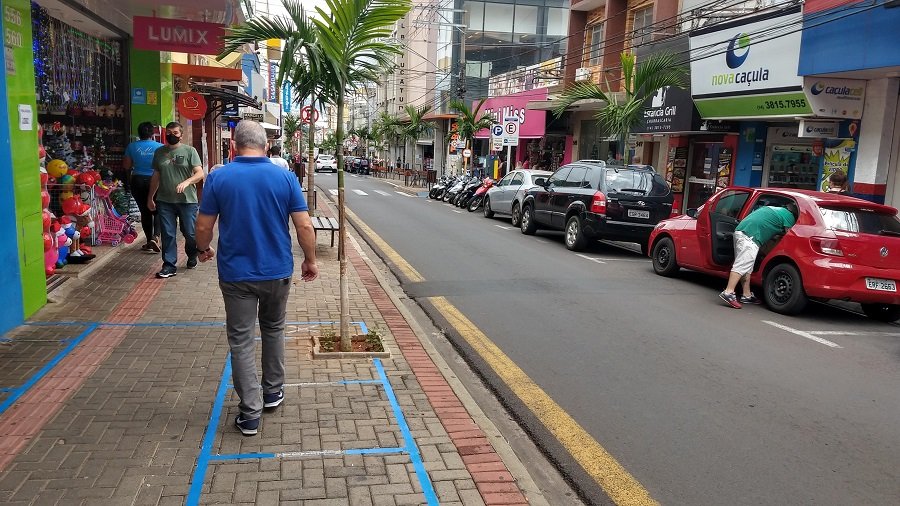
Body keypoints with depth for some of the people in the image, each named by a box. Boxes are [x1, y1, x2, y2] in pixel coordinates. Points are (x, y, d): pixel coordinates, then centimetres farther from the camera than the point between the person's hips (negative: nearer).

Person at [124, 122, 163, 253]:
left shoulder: (132, 147, -1)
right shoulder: (160, 147, -7)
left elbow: (126, 166, 5)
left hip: (137, 181, 2)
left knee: (145, 212, 11)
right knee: (157, 211, 7)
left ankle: (149, 241, 15)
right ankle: (155, 237, -14)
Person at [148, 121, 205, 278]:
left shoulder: (189, 151, 0)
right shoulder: (159, 152, 11)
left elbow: (200, 173, -8)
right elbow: (156, 177, 17)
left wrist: (186, 182, -26)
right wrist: (150, 197, 17)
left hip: (187, 200, -3)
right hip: (165, 201, 3)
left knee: (190, 233, 4)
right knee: (167, 234, 2)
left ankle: (192, 256, 31)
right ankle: (169, 265, 9)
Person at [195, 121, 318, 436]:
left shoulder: (219, 178, -7)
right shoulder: (285, 177, -6)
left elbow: (203, 227, -3)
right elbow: (304, 226, -7)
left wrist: (203, 249, 18)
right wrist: (310, 260, 7)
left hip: (236, 273, -1)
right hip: (277, 271, 2)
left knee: (241, 341, 6)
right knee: (273, 330, 22)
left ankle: (250, 413, 7)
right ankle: (273, 391, 34)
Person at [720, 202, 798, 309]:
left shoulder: (773, 209, 31)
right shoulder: (789, 216, 7)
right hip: (750, 236, -9)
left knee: (747, 267, 13)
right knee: (742, 266, -15)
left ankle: (747, 295, 17)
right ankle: (728, 292, -23)